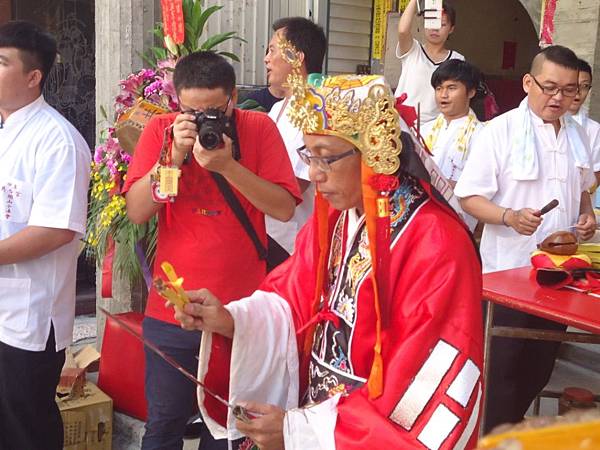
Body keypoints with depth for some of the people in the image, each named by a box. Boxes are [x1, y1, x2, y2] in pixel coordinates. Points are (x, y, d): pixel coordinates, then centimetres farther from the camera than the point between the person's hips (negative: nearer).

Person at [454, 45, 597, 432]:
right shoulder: (500, 131, -11)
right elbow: (469, 197, -11)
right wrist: (510, 217, -28)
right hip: (508, 270, -6)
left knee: (539, 368, 17)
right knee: (503, 368, 4)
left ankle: (514, 427, 36)